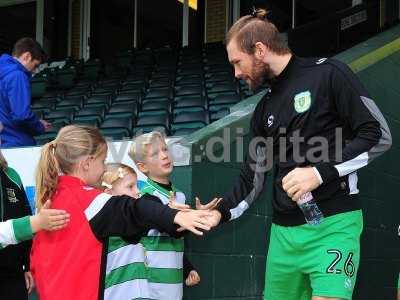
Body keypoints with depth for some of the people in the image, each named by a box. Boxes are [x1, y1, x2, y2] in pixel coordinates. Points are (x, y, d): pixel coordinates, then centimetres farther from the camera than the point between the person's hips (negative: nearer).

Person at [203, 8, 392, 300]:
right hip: (283, 232, 7)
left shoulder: (328, 74, -5)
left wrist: (320, 173, -16)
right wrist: (221, 213, 4)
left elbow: (378, 135, -9)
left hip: (332, 225, -7)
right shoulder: (264, 109, 16)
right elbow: (253, 178, 19)